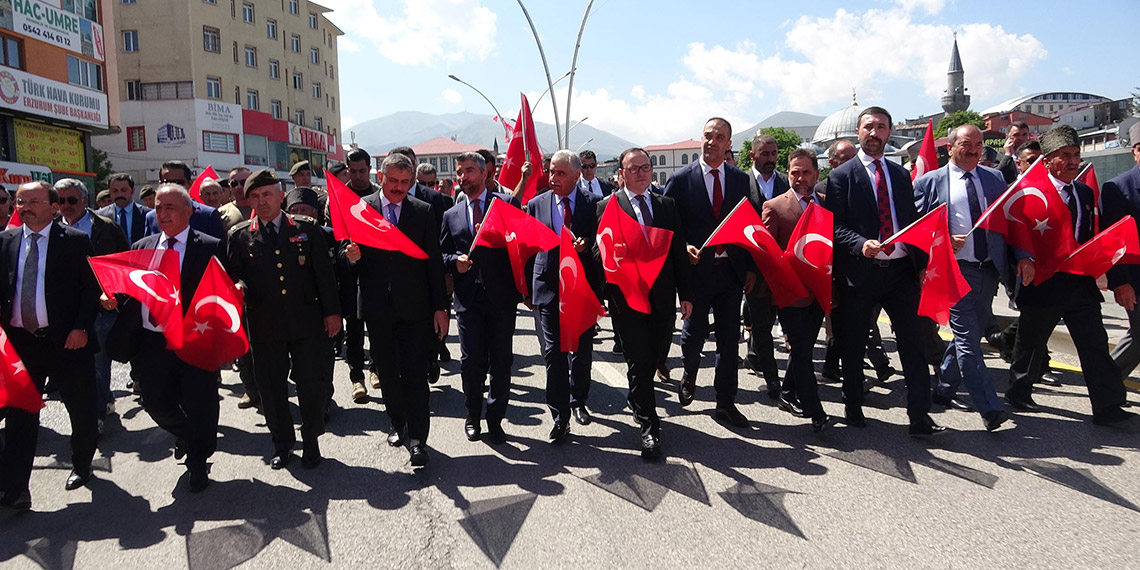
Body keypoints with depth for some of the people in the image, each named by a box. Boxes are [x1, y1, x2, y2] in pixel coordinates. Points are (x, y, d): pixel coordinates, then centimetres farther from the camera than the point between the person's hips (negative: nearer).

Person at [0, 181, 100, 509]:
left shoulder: (75, 241, -3)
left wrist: (81, 327, -13)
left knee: (82, 409, 11)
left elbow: (92, 288, -4)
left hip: (66, 340, -3)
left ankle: (81, 465, 35)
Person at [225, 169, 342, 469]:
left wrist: (332, 311, 1)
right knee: (271, 387, 9)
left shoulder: (306, 228, 4)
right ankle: (282, 444, 27)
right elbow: (233, 274, 8)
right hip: (264, 326, 1)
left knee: (310, 384, 3)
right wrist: (239, 286, -16)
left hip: (306, 322, -1)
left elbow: (324, 272, 4)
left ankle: (311, 441, 23)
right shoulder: (240, 236, 6)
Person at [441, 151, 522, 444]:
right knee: (471, 361, 5)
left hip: (501, 295, -2)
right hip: (468, 298, 2)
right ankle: (473, 417, 24)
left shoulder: (508, 203, 4)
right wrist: (455, 260, -5)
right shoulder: (451, 215, 14)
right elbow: (442, 254, 16)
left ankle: (495, 419, 19)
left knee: (501, 361, 4)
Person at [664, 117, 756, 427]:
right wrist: (683, 249, -17)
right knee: (694, 332, 10)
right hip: (697, 270, -2)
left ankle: (726, 402, 19)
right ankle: (688, 378, 40)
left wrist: (751, 268, 5)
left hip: (731, 271, 3)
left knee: (729, 338, 7)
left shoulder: (741, 180, 6)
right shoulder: (681, 179, -3)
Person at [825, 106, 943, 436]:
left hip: (900, 270, 4)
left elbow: (913, 223, 16)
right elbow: (835, 227, -7)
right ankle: (854, 409, 26)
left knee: (914, 342, 0)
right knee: (853, 347, 8)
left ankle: (920, 418, 7)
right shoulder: (841, 176, 0)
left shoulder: (901, 176, 15)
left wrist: (921, 265, 8)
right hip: (859, 272, -3)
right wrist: (861, 245, -24)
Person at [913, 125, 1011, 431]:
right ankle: (989, 408, -7)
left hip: (989, 270, 5)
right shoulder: (929, 182, 0)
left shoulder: (995, 178, 12)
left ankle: (944, 389, 31)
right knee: (968, 338, -9)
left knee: (969, 334, 14)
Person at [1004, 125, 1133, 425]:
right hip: (1043, 283, -5)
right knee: (1031, 342, 10)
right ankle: (1018, 392, 29)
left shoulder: (1085, 192, 12)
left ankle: (1107, 407, 8)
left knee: (1095, 344, 4)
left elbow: (1089, 235, 18)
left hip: (1081, 284, 6)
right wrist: (1024, 257, -30)